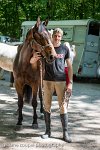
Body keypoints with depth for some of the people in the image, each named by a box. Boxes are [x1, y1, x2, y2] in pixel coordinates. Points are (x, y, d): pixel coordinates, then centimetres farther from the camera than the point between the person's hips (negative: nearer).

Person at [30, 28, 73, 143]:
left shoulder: (65, 49, 1)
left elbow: (70, 66, 5)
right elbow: (31, 61, 1)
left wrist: (70, 83, -1)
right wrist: (35, 58, -24)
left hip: (61, 81, -1)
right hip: (47, 81, 1)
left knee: (63, 106, -1)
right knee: (47, 105, 6)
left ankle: (65, 133, 5)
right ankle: (48, 131, 18)